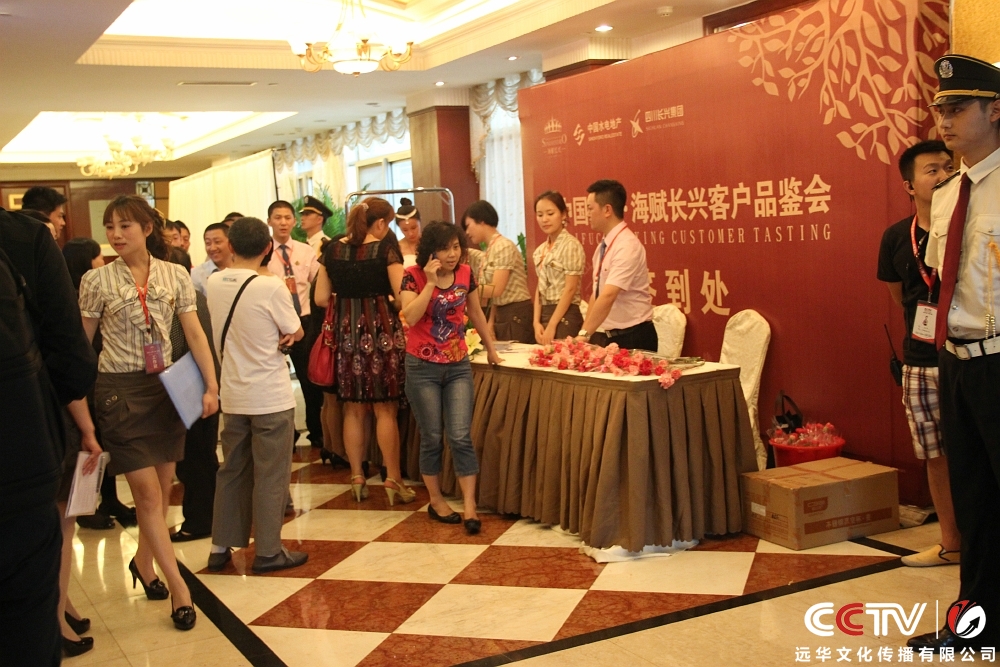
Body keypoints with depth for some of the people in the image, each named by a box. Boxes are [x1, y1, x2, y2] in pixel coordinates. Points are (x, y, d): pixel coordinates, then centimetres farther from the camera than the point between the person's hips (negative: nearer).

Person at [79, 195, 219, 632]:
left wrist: (211, 386, -8)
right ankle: (178, 587, 1)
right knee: (148, 492, -5)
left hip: (166, 385, 3)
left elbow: (194, 333, -1)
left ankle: (144, 560, 35)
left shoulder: (175, 276, 1)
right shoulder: (98, 281, -4)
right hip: (120, 390, -3)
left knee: (163, 487, 11)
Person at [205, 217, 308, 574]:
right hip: (271, 397, -5)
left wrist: (266, 334, -1)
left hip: (232, 394, 5)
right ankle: (268, 552, 11)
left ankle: (221, 547, 22)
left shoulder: (214, 283, -1)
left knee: (232, 470, 16)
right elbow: (296, 333, -7)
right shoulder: (271, 286, -17)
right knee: (270, 475, 4)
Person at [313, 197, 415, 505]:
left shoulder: (332, 249, 4)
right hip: (381, 330, -4)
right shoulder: (386, 248, -8)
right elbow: (402, 295, -12)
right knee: (385, 409, 3)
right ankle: (393, 480, 6)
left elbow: (321, 298, 5)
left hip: (346, 331, 4)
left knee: (353, 409, 11)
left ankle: (357, 478, 17)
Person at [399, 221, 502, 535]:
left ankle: (470, 506, -2)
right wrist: (431, 282, -25)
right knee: (432, 438, 6)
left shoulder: (465, 273, 1)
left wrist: (490, 348, 21)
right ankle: (436, 501, 22)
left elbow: (476, 313, 15)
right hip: (423, 367, -2)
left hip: (458, 365, 3)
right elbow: (410, 317, -25)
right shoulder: (413, 276, -10)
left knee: (461, 436, -5)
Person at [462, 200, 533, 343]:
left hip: (516, 315, -8)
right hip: (502, 315, 8)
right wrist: (491, 321, 5)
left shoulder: (504, 246, -13)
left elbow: (496, 289, -20)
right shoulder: (490, 249, 12)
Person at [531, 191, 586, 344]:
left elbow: (570, 289, -14)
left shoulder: (570, 245, -9)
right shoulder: (540, 250, 12)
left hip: (564, 316, -7)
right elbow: (540, 288, 12)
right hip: (545, 314, 7)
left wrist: (552, 326, -16)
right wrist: (537, 322, 0)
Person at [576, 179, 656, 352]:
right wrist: (585, 334, 4)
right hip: (608, 337, 8)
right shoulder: (603, 246, 8)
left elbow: (608, 297, -28)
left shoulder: (627, 247, -20)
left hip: (632, 338, -8)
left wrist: (584, 334, -31)